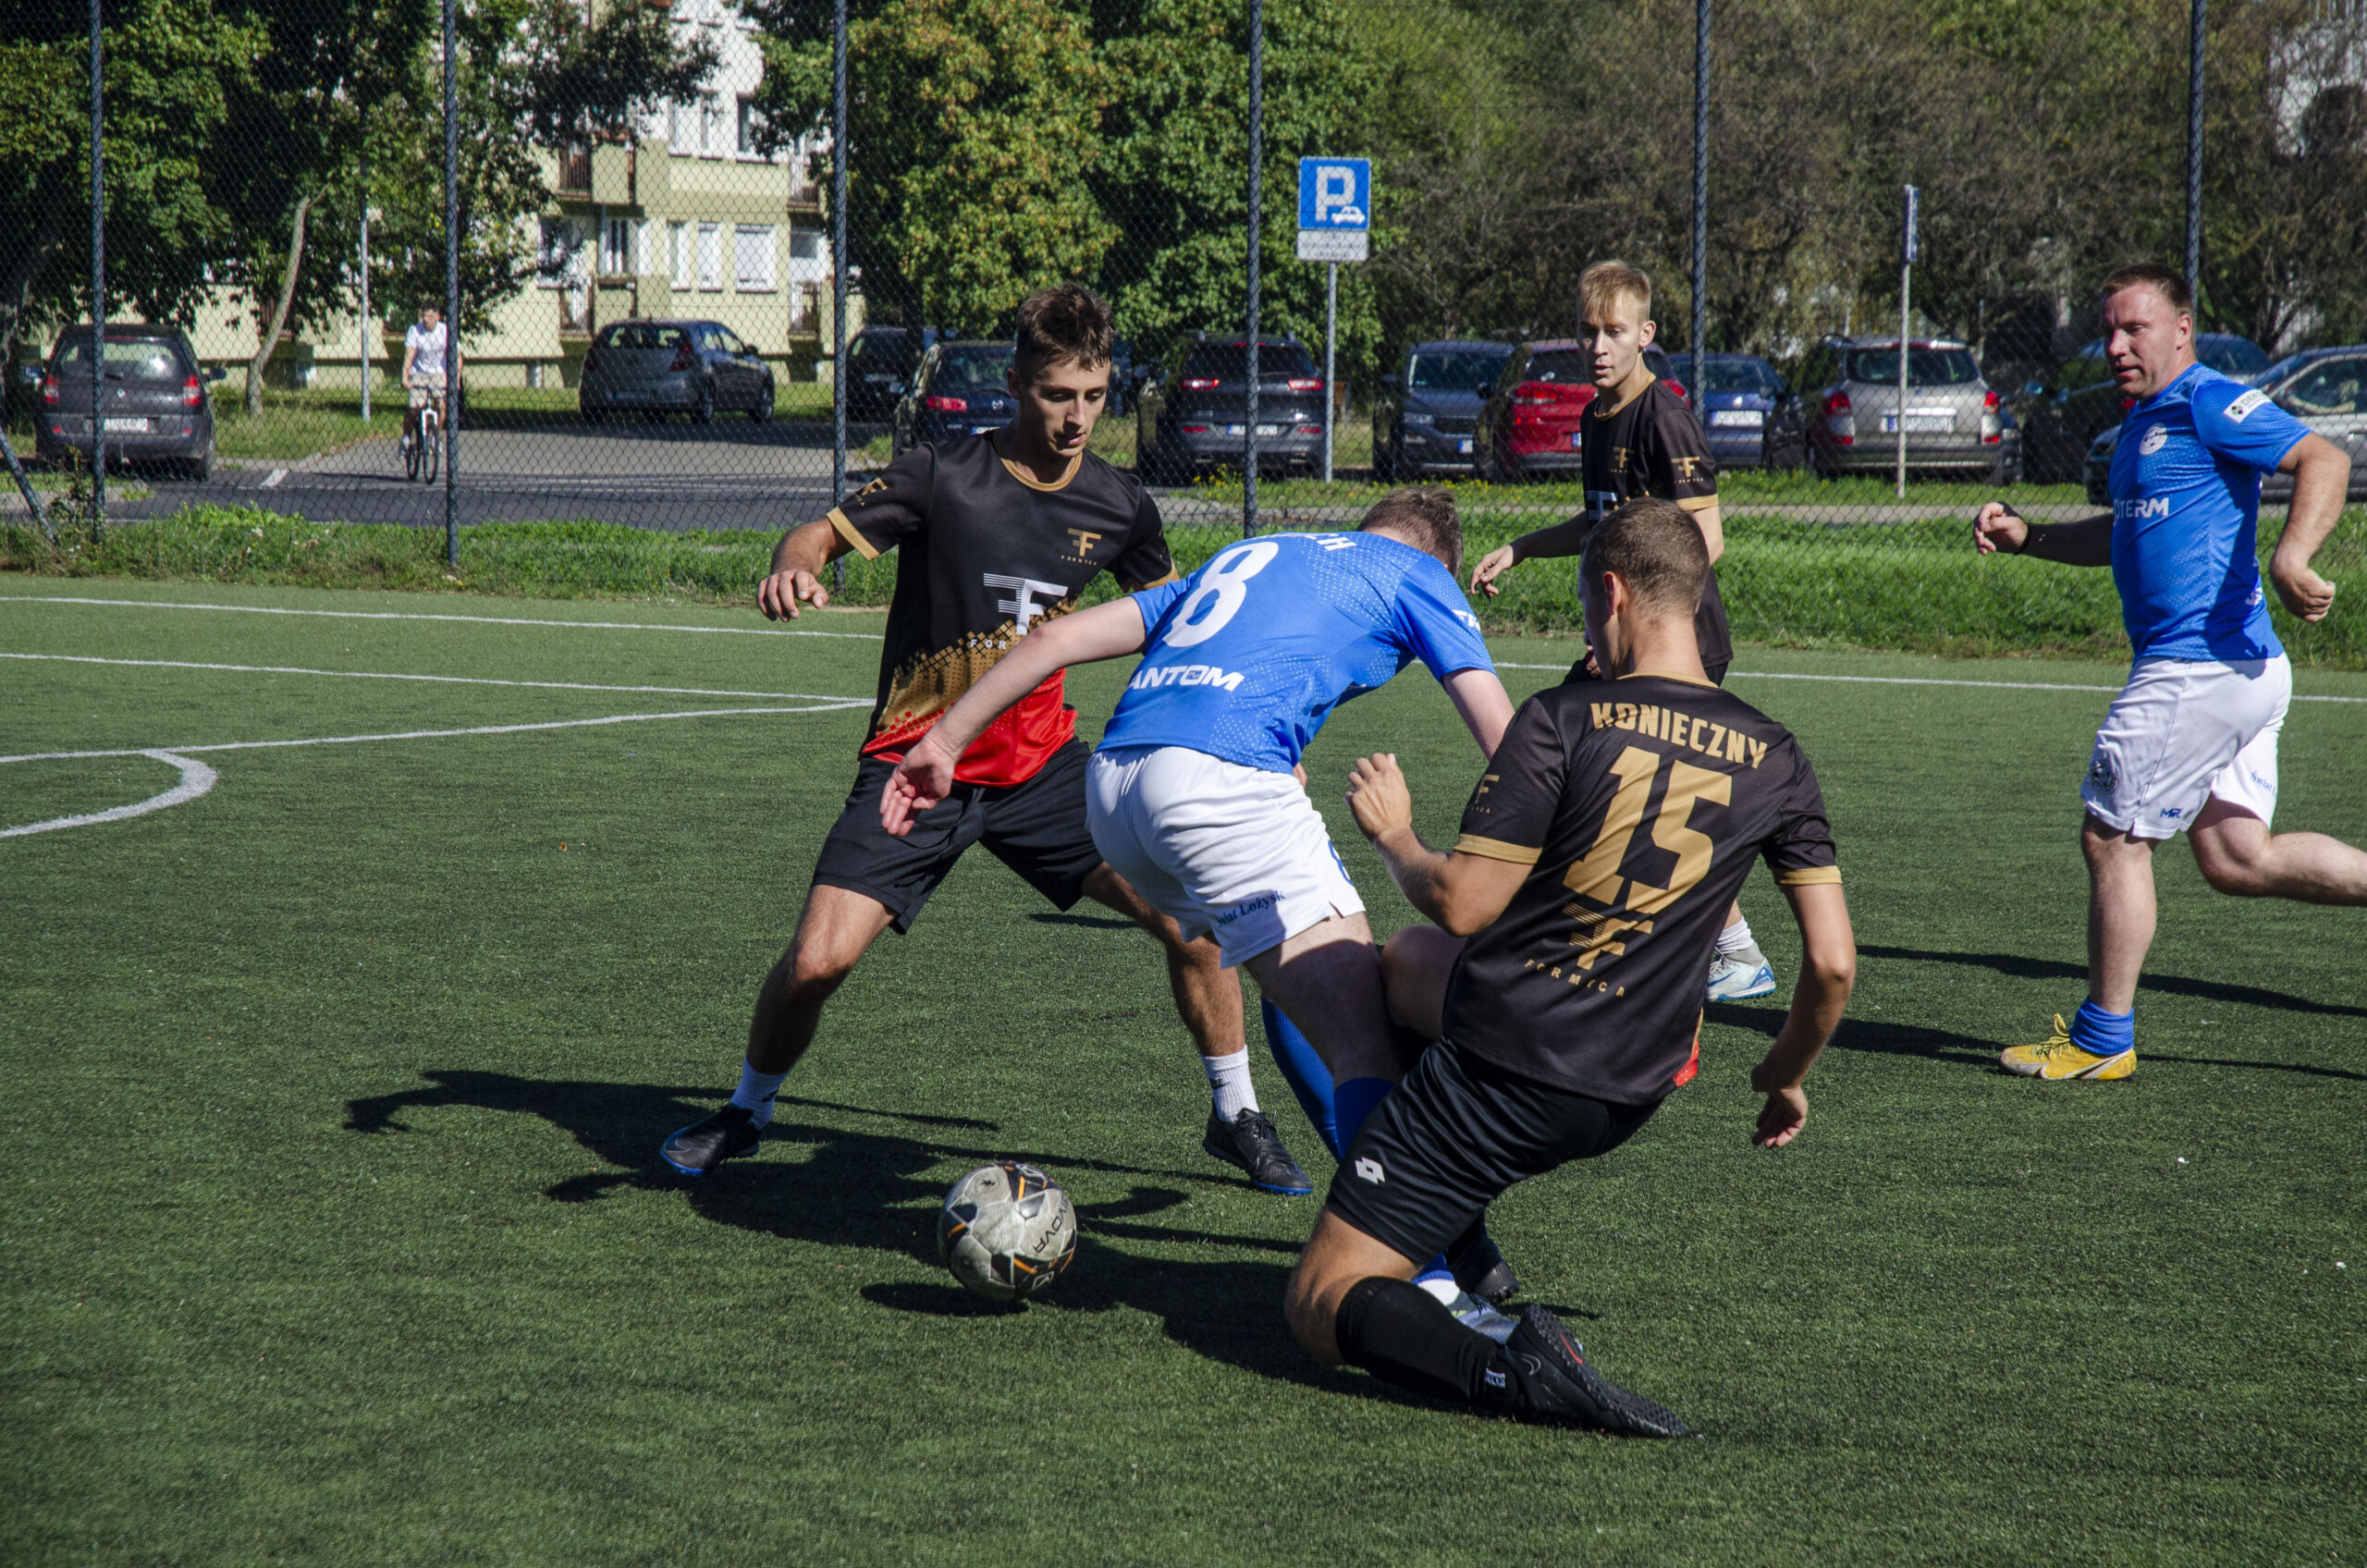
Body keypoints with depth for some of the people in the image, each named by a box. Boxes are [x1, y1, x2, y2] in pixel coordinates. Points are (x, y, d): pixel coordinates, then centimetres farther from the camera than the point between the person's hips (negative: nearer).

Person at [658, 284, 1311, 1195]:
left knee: (1193, 916, -8)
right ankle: (747, 1112, 14)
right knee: (817, 960, -16)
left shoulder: (1119, 506, 0)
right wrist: (794, 570, -33)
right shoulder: (944, 478, -13)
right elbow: (822, 535, -8)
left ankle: (1235, 1117, 15)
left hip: (1041, 764, 3)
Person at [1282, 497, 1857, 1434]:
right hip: (1631, 1101, 6)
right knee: (1408, 959, 36)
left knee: (1320, 1307, 3)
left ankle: (1508, 1373, -25)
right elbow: (1832, 962, -1)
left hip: (1498, 1069, -6)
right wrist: (1785, 1076, 17)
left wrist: (1392, 836, 6)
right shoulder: (1773, 759, 0)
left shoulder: (1564, 721, -14)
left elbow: (1460, 903, -15)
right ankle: (1463, 1253, 37)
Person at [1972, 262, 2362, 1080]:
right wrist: (2026, 537, 21)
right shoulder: (2142, 422, 20)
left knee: (2111, 838, -1)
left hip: (2202, 667, -10)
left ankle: (2102, 1039, 9)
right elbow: (2125, 534, 34)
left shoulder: (2209, 403, -10)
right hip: (2237, 673, 10)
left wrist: (2289, 559, -34)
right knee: (2235, 858, 8)